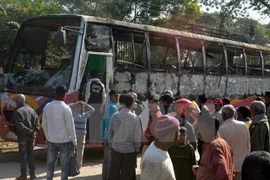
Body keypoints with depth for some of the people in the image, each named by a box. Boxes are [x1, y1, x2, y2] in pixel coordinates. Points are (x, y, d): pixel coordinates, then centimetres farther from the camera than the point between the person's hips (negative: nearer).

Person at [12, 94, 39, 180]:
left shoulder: (17, 111, -12)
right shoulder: (31, 109, 7)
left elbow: (20, 126, -21)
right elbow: (36, 121, -1)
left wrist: (30, 132, -19)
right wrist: (35, 131, -9)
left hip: (22, 136, -6)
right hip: (31, 137, 6)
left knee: (23, 155, 3)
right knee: (31, 154, 14)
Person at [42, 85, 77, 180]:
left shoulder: (47, 106, 0)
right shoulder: (65, 107, -15)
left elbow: (44, 124, 8)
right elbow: (70, 126, -13)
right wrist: (74, 141, -3)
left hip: (51, 140, 5)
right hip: (64, 140, -5)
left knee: (50, 163, 14)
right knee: (64, 164, 4)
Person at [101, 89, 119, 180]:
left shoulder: (108, 106, 15)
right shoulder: (113, 107, -15)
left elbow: (103, 121, 19)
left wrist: (103, 135, 21)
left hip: (106, 136, 10)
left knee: (106, 158, 15)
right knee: (111, 159, -5)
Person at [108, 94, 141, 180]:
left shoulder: (115, 116, -6)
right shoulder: (134, 117, -12)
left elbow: (110, 132, -2)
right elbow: (137, 135, -10)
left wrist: (110, 144, 13)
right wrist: (137, 148, 4)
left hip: (116, 148, 2)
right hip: (129, 149, -2)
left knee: (114, 173, 13)